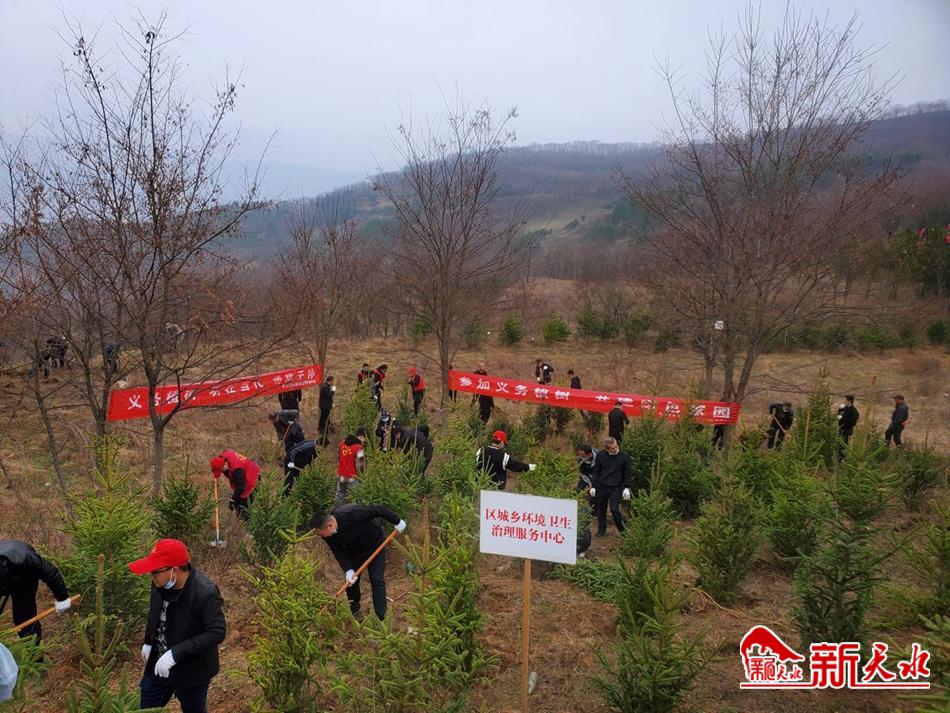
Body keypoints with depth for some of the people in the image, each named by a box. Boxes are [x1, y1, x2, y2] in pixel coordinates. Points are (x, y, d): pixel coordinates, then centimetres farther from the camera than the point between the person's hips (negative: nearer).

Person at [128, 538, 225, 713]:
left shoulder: (205, 593, -33)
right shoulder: (160, 583, -11)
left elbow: (217, 632, -30)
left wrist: (176, 653, -32)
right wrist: (148, 641, 12)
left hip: (192, 670, -6)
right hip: (159, 663, 6)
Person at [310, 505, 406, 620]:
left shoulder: (353, 513, -41)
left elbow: (379, 509, -32)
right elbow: (338, 552, -16)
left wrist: (397, 522, -20)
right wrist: (348, 571, -30)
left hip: (375, 546, -4)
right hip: (353, 551, 4)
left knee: (377, 580, -7)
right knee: (351, 581, 6)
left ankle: (381, 618, -2)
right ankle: (354, 611, 30)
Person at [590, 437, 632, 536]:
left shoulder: (624, 456, -7)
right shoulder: (600, 455, -4)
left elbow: (628, 472, 0)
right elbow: (595, 472, 5)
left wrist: (626, 487, -7)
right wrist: (593, 486, 3)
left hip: (616, 487, -2)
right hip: (602, 487, 2)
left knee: (614, 509, -10)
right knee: (601, 509, 11)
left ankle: (623, 529, 8)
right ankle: (601, 529, 27)